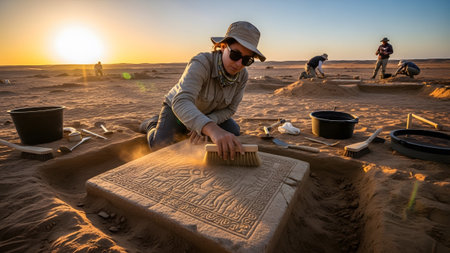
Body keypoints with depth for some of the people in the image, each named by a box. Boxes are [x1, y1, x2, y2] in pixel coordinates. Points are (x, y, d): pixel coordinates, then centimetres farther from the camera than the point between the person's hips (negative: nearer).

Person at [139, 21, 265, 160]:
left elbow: (229, 109, -13)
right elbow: (181, 102, -50)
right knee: (159, 145, -24)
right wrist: (211, 128, -67)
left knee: (233, 131, -3)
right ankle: (153, 124, 15)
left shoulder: (242, 76, -20)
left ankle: (189, 129, 20)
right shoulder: (201, 63, -37)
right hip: (177, 107, -5)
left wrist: (202, 126, -30)